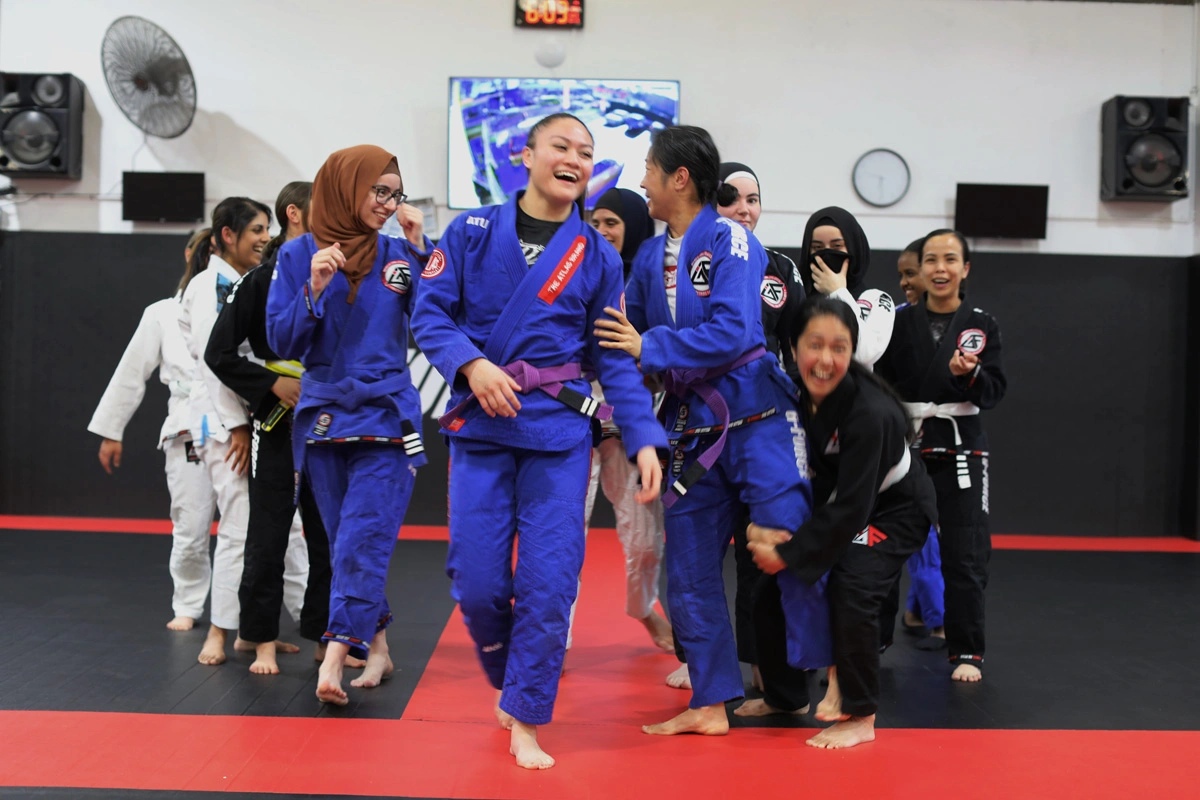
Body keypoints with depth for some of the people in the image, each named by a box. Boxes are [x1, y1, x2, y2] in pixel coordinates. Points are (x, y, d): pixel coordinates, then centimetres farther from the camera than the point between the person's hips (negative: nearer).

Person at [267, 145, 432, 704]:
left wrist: (420, 250, -10)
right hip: (323, 416, 2)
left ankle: (334, 659, -13)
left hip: (386, 416, -1)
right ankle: (376, 649, 23)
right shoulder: (299, 255, 1)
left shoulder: (397, 254, 2)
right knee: (346, 544, 9)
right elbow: (282, 343, -2)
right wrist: (314, 290, -17)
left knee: (361, 542, -12)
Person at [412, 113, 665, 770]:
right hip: (480, 423, 0)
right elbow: (430, 313, 1)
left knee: (548, 583, -4)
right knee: (477, 584, 0)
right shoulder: (472, 231, 3)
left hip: (559, 427, 0)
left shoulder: (597, 257, 5)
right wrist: (472, 365, -18)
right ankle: (508, 684, 30)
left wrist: (644, 440, -3)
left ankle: (525, 719, 13)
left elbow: (615, 358, 6)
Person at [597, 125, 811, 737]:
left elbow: (731, 333, -21)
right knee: (689, 575, 9)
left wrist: (649, 347, -19)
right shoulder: (650, 256, 10)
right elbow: (631, 334, 18)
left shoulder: (730, 241, -10)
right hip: (691, 429, 7)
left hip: (754, 420, -7)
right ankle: (710, 704, 21)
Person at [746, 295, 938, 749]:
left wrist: (788, 553, -29)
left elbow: (851, 508, -33)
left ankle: (859, 717, -8)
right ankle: (784, 696, 27)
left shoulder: (870, 414, -35)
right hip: (834, 502, 7)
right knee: (770, 588, 3)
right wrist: (756, 526, -26)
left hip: (894, 507, -7)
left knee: (852, 589, -27)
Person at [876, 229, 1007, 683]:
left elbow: (994, 392, -1)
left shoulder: (981, 325, 3)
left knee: (964, 556, -2)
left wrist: (969, 374, -21)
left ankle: (967, 653, 10)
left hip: (960, 450, -1)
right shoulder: (900, 323, 4)